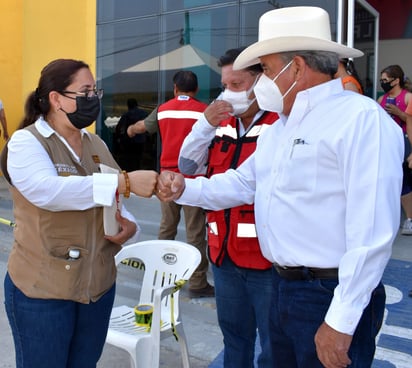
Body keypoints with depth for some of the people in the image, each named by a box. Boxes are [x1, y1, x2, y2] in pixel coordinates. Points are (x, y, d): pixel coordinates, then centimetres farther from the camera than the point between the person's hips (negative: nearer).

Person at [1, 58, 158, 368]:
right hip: (42, 289, -5)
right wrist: (124, 182, -36)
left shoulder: (96, 144, 8)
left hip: (99, 284, 6)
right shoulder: (26, 141, -11)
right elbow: (47, 190, -31)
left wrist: (129, 224, -8)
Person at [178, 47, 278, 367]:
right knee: (234, 336, 23)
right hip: (224, 254, 7)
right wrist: (206, 124, -8)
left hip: (268, 257, -6)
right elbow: (188, 167, 5)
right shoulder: (222, 126, 9)